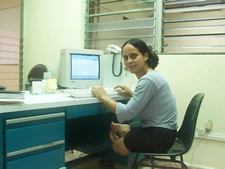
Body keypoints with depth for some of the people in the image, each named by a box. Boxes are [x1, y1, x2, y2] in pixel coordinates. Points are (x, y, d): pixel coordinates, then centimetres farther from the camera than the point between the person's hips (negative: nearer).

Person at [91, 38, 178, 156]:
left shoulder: (149, 80, -22)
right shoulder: (150, 76, 7)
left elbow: (127, 113, -25)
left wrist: (103, 97, -14)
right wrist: (131, 93, 8)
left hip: (160, 136, -10)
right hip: (156, 130, 10)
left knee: (116, 145, 3)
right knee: (114, 127, 16)